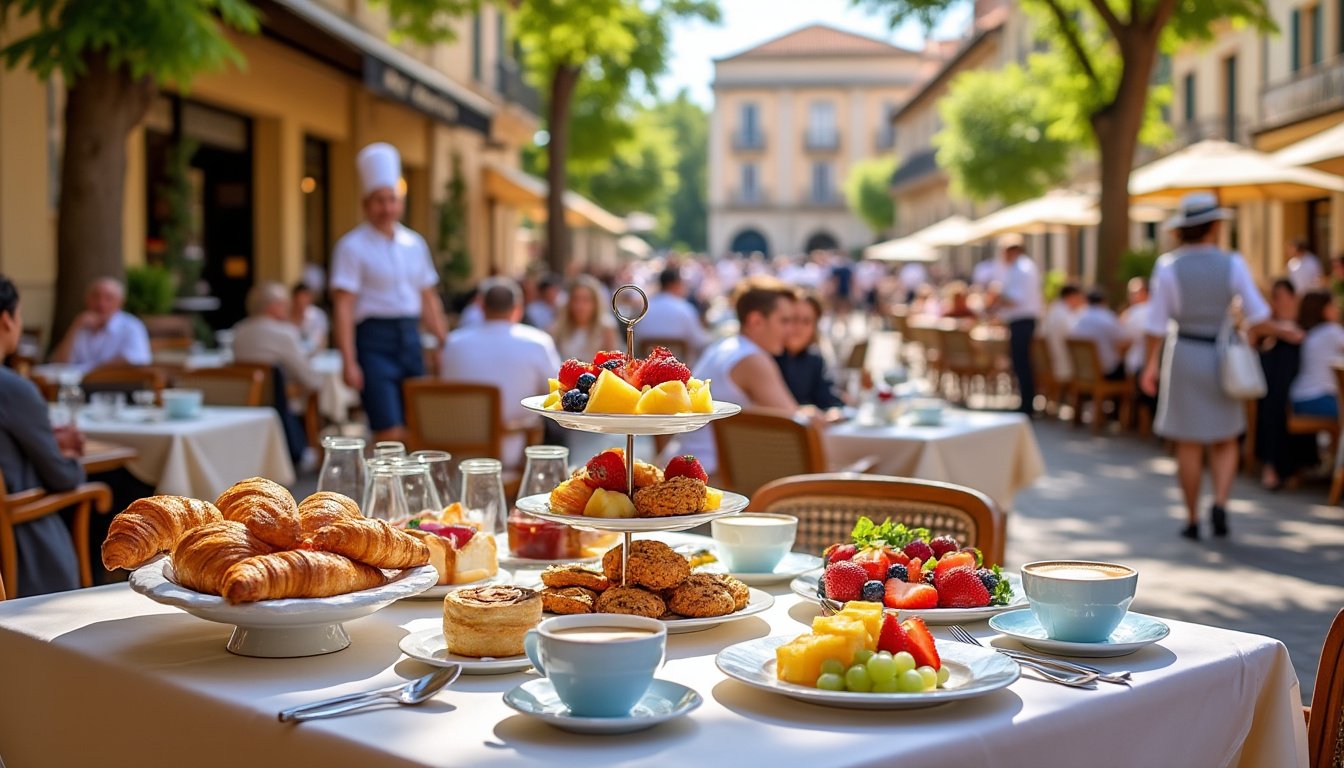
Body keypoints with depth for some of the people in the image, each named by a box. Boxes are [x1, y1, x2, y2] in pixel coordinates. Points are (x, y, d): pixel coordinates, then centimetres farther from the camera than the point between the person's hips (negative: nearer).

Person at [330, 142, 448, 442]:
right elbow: (343, 308, -9)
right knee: (390, 434, -11)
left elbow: (429, 300, 18)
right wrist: (349, 363, -15)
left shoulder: (415, 244, 12)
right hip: (374, 341, -6)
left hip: (410, 339, 6)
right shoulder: (353, 247, -5)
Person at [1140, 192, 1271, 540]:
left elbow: (1157, 324, -7)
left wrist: (1151, 365, 3)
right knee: (1225, 441, 14)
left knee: (1189, 444, 7)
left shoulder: (1168, 266, -8)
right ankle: (1220, 502, -7)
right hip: (1222, 358, 0)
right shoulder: (1232, 264, -7)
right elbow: (1257, 315, -6)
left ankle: (1192, 519, 11)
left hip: (1184, 355, 0)